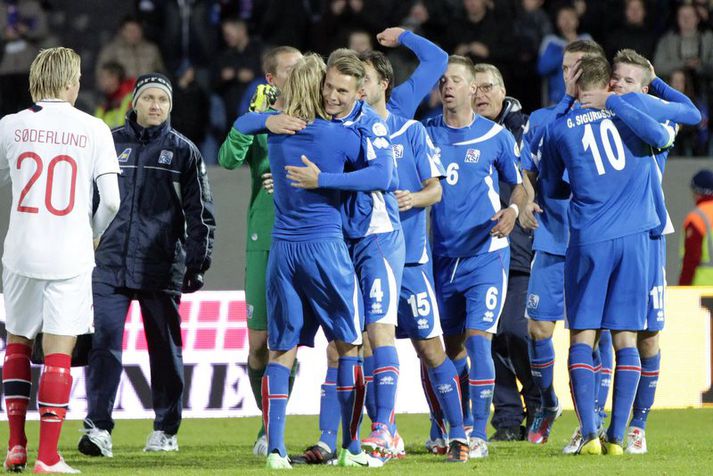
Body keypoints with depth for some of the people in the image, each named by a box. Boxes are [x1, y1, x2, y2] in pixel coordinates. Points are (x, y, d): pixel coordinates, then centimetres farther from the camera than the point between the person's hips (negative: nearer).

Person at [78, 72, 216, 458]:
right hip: (110, 264, 1)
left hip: (161, 267, -1)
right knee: (104, 343, -10)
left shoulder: (183, 151, 6)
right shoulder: (111, 143, 10)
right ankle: (98, 428, -12)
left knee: (165, 348, 6)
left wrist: (198, 263, -1)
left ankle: (166, 429, 16)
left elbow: (200, 212, 5)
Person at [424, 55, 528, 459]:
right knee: (452, 347, 12)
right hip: (444, 256, 4)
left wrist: (513, 210, -14)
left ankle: (479, 436, -12)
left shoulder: (496, 136, -2)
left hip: (486, 255, -4)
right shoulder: (427, 133, 5)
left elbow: (521, 186, 6)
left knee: (477, 340, -14)